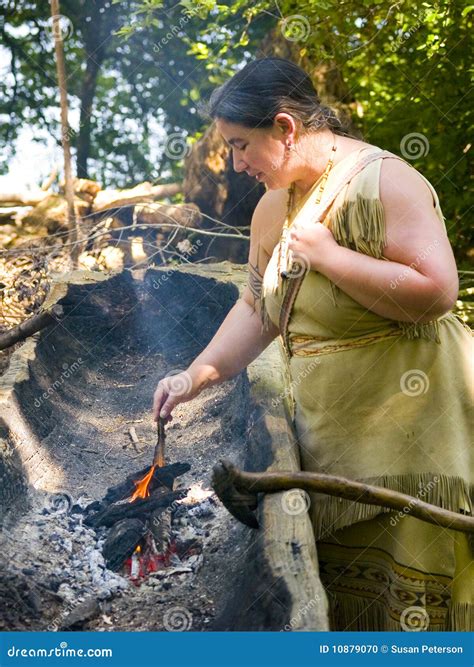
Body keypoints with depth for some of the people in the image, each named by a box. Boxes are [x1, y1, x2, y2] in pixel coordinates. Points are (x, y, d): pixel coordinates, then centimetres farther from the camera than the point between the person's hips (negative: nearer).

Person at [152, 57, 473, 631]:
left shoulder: (383, 181, -16)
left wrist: (327, 254, -21)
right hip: (329, 433, 8)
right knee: (340, 594, 15)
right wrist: (198, 374, 9)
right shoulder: (275, 206, 10)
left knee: (409, 596, 2)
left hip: (407, 429, -7)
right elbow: (257, 308, 17)